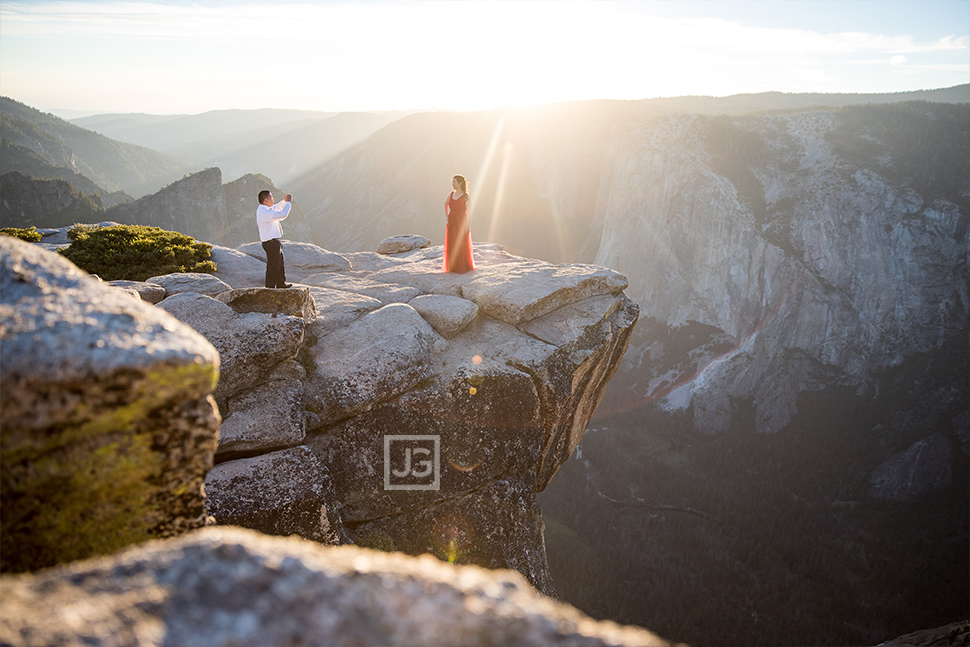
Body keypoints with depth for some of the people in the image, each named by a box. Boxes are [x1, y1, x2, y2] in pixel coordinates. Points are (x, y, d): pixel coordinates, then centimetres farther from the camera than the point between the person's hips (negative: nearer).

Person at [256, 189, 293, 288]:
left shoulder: (262, 209, 9)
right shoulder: (264, 212, -23)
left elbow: (276, 208, 28)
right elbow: (282, 214, -28)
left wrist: (284, 201, 13)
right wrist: (288, 202, -15)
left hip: (275, 241, 11)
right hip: (271, 243, -11)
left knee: (280, 263, 22)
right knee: (273, 266, -3)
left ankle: (281, 283, 35)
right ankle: (270, 287, 5)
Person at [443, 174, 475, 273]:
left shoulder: (466, 197, -11)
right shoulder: (451, 194, 5)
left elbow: (468, 212, -11)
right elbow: (446, 203, 25)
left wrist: (467, 226, -16)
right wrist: (446, 215, 12)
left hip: (461, 222, -5)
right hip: (451, 222, 5)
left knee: (462, 246, 0)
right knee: (451, 245, 8)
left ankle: (464, 267, 13)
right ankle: (453, 266, 20)